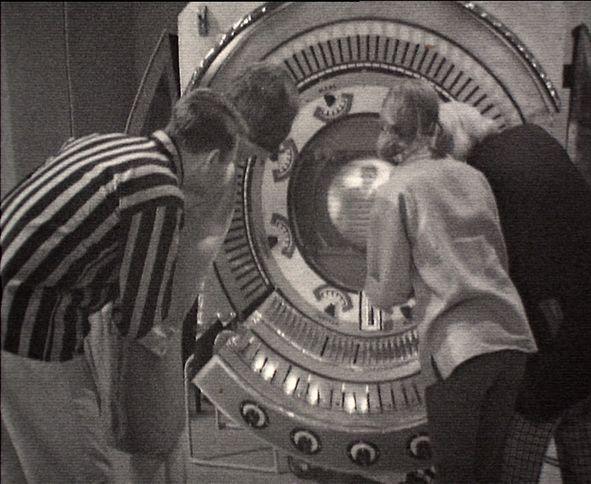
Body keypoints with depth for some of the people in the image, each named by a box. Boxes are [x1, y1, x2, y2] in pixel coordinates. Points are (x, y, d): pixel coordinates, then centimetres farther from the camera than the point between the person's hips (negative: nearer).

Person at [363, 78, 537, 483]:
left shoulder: (395, 193, -4)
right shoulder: (474, 177, 12)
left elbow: (387, 294, -3)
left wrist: (372, 283, 18)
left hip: (456, 347, -6)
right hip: (512, 339, 6)